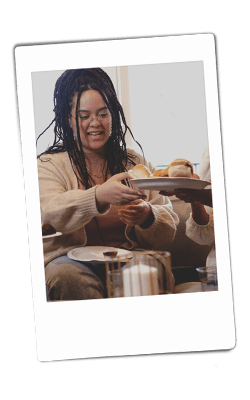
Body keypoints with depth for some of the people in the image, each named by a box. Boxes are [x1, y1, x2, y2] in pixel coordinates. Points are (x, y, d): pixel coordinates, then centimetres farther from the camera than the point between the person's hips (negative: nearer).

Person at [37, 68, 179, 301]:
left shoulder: (136, 164, 17)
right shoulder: (49, 165, 9)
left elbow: (167, 231, 9)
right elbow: (50, 213, -14)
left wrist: (147, 216, -17)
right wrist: (99, 196, -33)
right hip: (73, 258, -1)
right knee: (63, 274, -35)